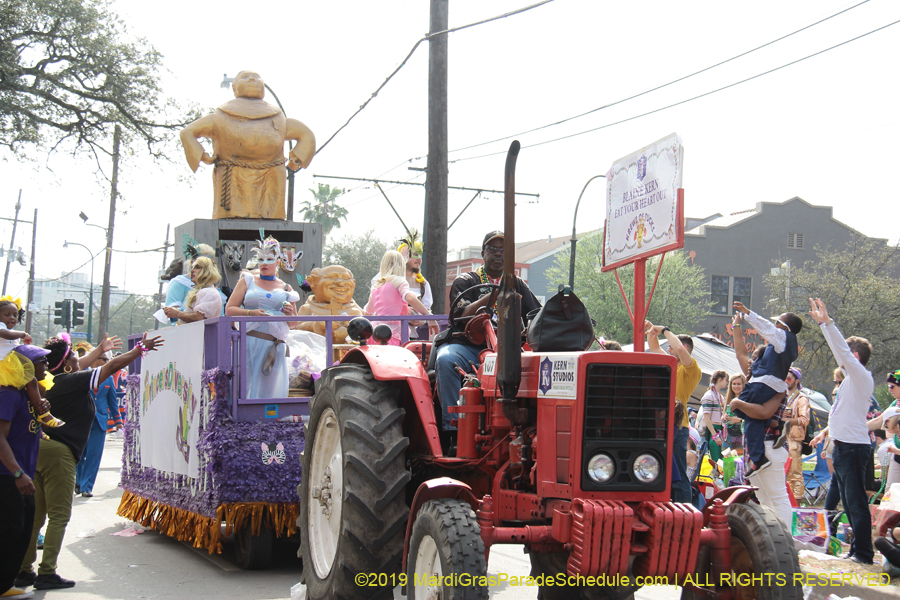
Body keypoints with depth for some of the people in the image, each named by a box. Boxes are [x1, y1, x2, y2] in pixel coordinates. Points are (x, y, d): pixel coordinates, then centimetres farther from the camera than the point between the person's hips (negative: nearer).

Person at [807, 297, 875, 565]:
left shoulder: (862, 377, -12)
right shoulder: (852, 380, 15)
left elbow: (842, 351, -20)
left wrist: (827, 322, -22)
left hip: (854, 447, -10)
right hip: (843, 445, 10)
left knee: (856, 500, -8)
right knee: (848, 500, 14)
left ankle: (863, 552, -6)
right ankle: (856, 548, 22)